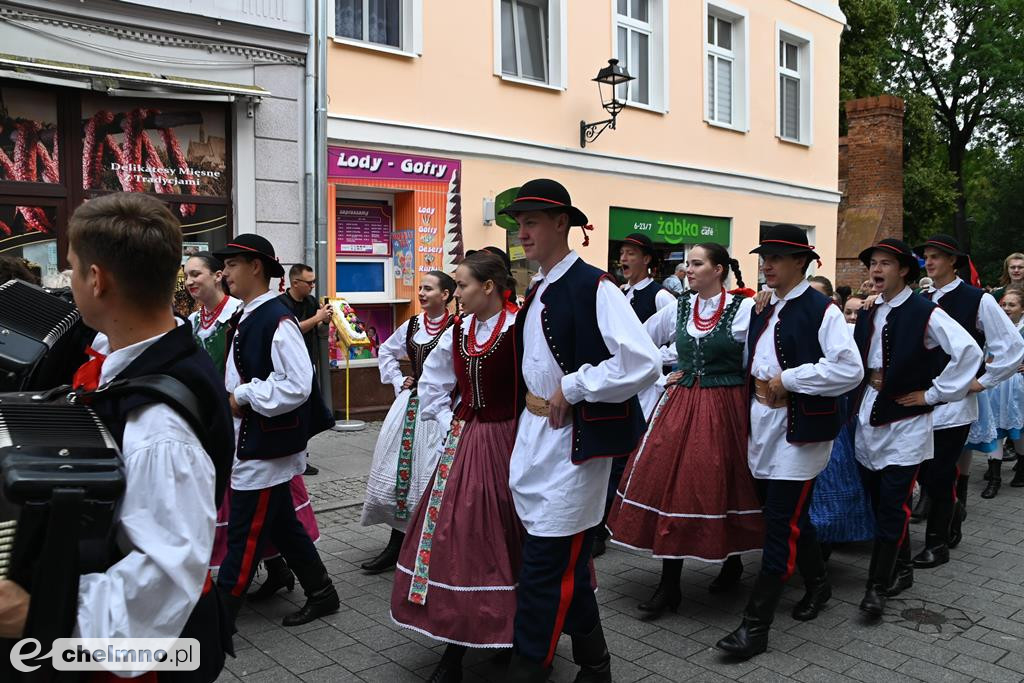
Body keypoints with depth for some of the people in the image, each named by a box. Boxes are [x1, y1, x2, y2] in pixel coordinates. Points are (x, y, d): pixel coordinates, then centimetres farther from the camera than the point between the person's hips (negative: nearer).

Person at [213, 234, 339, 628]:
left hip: (267, 447, -10)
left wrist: (243, 396, -17)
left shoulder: (278, 321, -18)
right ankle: (321, 594, 32)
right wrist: (234, 399, 5)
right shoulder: (247, 319, 10)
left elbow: (296, 387, -25)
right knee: (282, 525, 18)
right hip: (251, 443, 10)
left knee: (244, 536, 0)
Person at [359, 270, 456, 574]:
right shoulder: (412, 325, 10)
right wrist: (398, 380, 14)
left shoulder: (456, 327, -11)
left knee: (430, 472, -2)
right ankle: (397, 544, 18)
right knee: (399, 467, 7)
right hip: (410, 402, 7)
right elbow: (386, 351, 25)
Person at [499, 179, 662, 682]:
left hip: (573, 440, -8)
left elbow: (644, 362, -23)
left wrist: (571, 389, -19)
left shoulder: (593, 287, -13)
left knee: (545, 567, -3)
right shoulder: (535, 292, 12)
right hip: (533, 434, 9)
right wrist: (529, 405, 13)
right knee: (568, 560, 18)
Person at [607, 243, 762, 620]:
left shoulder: (744, 309, -8)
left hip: (725, 408, -4)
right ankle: (669, 584, 9)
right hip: (681, 405, 4)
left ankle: (732, 560, 34)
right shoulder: (679, 308, 6)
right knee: (669, 481, 1)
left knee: (723, 485, 6)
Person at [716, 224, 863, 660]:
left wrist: (787, 380, -17)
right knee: (789, 514, 18)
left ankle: (755, 626, 0)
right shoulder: (763, 311, 12)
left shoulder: (822, 310, -10)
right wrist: (760, 384, 6)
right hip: (763, 425, 7)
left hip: (801, 430, -7)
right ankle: (817, 582, 41)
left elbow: (849, 370, -19)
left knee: (782, 522, -5)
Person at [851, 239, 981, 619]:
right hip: (868, 419, 7)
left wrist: (933, 393, -14)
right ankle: (901, 572, 28)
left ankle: (878, 587, 4)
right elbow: (854, 360, 25)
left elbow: (969, 351, -18)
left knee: (893, 506, -4)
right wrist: (867, 384, 9)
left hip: (905, 422, -6)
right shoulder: (867, 314, 10)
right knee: (880, 503, 12)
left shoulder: (925, 313, -10)